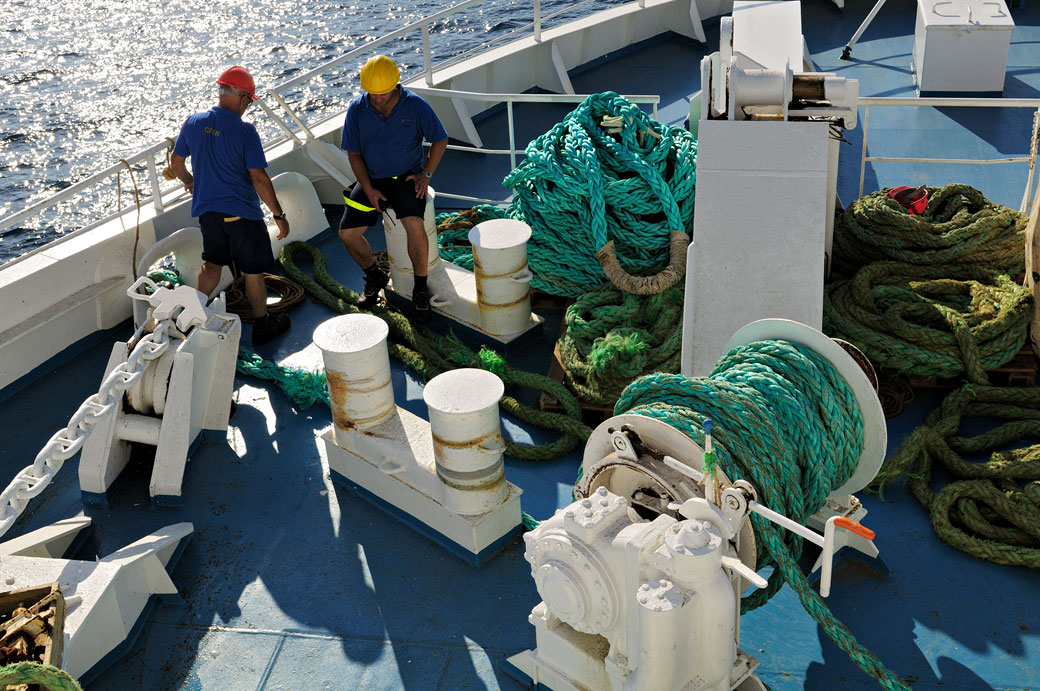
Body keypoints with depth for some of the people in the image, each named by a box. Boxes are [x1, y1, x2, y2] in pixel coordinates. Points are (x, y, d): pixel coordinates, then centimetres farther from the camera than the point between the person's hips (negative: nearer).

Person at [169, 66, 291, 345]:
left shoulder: (194, 122, -1)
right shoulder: (244, 130, -17)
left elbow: (176, 163, 11)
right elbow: (259, 178, -19)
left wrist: (190, 181, 32)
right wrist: (279, 215, -11)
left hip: (207, 209, 5)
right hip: (242, 211, -5)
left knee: (212, 263, 23)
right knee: (253, 270, 11)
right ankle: (262, 324, 23)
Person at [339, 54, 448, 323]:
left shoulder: (416, 106, -11)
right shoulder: (357, 109, -6)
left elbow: (440, 140, 2)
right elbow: (354, 153, 2)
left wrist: (425, 173, -9)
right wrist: (368, 189, -9)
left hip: (406, 178, -3)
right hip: (372, 180, 3)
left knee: (414, 225, -30)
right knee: (347, 233, -10)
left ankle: (420, 289, -10)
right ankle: (375, 276, 20)